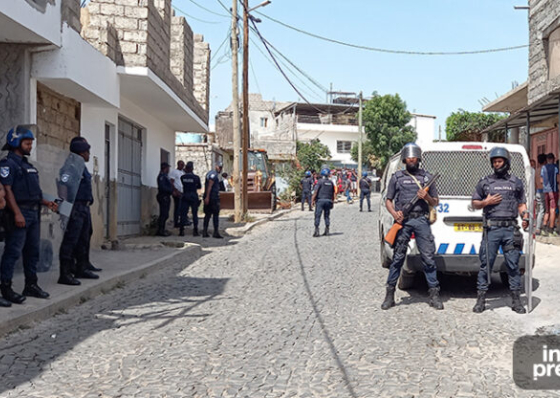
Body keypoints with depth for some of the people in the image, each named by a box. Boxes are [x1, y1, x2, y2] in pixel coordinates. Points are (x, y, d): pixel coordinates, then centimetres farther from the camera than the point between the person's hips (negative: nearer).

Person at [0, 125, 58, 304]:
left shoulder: (27, 165, 20)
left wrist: (47, 203, 11)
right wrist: (17, 213, -23)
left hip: (34, 213, 9)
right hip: (20, 213, -9)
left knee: (32, 251, 12)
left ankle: (31, 285, 20)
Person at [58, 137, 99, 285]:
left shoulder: (82, 167, 18)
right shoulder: (71, 166, -13)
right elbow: (64, 186, -20)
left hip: (85, 208, 10)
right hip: (76, 208, -10)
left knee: (83, 240, 17)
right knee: (70, 241, -8)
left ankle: (81, 269, 28)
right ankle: (65, 274, -5)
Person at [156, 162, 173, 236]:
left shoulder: (165, 176, 21)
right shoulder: (162, 176, -12)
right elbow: (162, 187, -22)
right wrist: (171, 191, -17)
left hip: (166, 197, 11)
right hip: (163, 197, -11)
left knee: (165, 215, 12)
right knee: (163, 215, -10)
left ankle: (162, 230, 17)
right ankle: (160, 231, -8)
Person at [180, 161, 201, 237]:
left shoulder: (182, 177, -4)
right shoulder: (196, 177, -7)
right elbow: (199, 186, 6)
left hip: (185, 196, 1)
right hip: (194, 196, -1)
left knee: (183, 213, 4)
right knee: (195, 214, 5)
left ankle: (182, 231, 1)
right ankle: (195, 231, 4)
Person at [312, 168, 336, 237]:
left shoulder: (320, 181, -7)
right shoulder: (331, 182, 8)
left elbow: (315, 191, -12)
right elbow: (334, 193, 12)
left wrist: (313, 200, -7)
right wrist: (332, 201, 20)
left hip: (320, 200, -5)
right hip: (328, 200, 5)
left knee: (317, 216, -4)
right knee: (327, 216, 11)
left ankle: (316, 231, -11)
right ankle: (327, 231, 11)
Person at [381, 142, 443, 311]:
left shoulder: (427, 177, 15)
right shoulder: (397, 177, 12)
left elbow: (436, 202, 18)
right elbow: (388, 200, 12)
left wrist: (427, 197, -4)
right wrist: (394, 213, -7)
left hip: (421, 220, 1)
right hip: (403, 221, -1)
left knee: (428, 257, -2)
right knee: (398, 257, -1)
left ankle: (434, 294, 5)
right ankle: (390, 294, 6)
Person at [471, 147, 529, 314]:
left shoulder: (516, 182, 13)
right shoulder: (485, 182, 10)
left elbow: (521, 203, 16)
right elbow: (475, 203, 14)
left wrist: (525, 215, -3)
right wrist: (486, 202, -6)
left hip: (511, 229, 1)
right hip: (492, 229, -1)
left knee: (513, 264, 3)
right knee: (486, 264, -1)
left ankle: (516, 300, 12)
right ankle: (481, 299, 6)